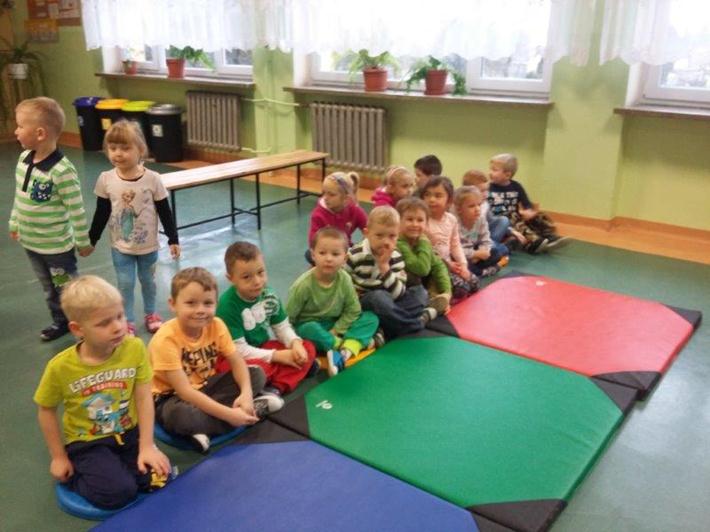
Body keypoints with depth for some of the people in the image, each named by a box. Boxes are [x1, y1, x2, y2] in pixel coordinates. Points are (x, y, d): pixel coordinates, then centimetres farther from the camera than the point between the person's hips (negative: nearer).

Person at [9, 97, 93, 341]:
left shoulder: (61, 170, -26)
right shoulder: (23, 159, -2)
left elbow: (77, 209, -20)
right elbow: (19, 196, 12)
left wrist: (83, 242, -13)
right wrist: (14, 223, 19)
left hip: (57, 245, -7)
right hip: (30, 241, 7)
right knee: (49, 289, 22)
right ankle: (60, 321, 40)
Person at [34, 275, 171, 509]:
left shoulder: (135, 348, -16)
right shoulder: (61, 367, -20)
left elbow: (143, 398, -12)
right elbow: (47, 410, -3)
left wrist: (147, 446, -14)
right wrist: (59, 457, 2)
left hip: (129, 433, 3)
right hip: (87, 443, -2)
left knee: (159, 477, -14)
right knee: (117, 492, -22)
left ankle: (116, 466, 13)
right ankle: (75, 476, 9)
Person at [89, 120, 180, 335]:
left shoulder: (152, 179, -17)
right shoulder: (106, 179, -12)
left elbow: (164, 212, -7)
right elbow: (101, 214, 0)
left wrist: (173, 239, -6)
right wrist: (91, 240, 5)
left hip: (148, 245, 0)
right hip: (120, 246, 0)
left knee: (148, 280, 17)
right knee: (125, 284, 5)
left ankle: (150, 314, 38)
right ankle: (127, 321, 23)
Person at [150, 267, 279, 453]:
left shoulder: (216, 326, -11)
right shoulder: (166, 339, -29)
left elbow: (236, 362, -7)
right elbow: (184, 391, -32)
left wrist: (246, 394, -28)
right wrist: (228, 414, -36)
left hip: (205, 387, 6)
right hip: (172, 397, -6)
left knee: (257, 374, -7)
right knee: (181, 415, -41)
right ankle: (253, 409, -23)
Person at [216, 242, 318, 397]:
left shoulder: (268, 295, -5)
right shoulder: (228, 305, -24)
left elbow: (282, 327, 3)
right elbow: (238, 349, -23)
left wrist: (296, 344, -20)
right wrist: (277, 356, -22)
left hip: (263, 347, 7)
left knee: (308, 349, -9)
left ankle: (276, 388, -27)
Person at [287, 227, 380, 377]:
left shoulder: (344, 279, -14)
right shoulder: (304, 284, -22)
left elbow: (353, 310, -8)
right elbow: (288, 317, -14)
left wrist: (334, 332, -16)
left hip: (336, 326, 4)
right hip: (309, 325, -4)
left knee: (371, 318, -14)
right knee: (310, 330, -39)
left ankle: (346, 350, -32)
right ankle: (355, 343, -22)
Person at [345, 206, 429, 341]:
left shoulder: (396, 258, -7)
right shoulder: (355, 256, -16)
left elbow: (399, 295, -17)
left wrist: (385, 267, -27)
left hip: (389, 302, 5)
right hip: (360, 304, -5)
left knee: (420, 292, -10)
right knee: (380, 297, -36)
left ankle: (384, 332, -25)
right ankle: (418, 321, -14)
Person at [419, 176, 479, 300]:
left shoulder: (451, 219, 2)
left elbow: (456, 245, 11)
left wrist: (463, 265, -3)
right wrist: (448, 264, -16)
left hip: (450, 263, 7)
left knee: (473, 281, 0)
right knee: (460, 287, -20)